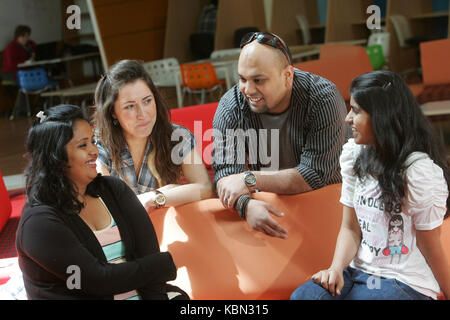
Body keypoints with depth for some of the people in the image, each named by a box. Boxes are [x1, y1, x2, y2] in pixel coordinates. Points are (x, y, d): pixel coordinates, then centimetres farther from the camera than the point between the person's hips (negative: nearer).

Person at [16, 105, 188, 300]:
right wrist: (166, 264, -7)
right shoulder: (39, 222, -10)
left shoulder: (114, 188, 9)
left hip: (141, 293, 4)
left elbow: (148, 251, 0)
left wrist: (156, 294, -16)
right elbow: (98, 280, -14)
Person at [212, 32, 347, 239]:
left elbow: (316, 174, -21)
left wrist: (250, 179, -27)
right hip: (265, 206, 1)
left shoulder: (323, 100, -18)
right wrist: (246, 204, -37)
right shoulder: (230, 107, -10)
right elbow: (225, 174, -15)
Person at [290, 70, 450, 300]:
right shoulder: (354, 154, 4)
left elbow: (431, 249, -6)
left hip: (406, 283, -5)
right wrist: (336, 268, -9)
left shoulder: (420, 170, -16)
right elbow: (351, 228, 6)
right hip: (359, 270, 6)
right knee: (301, 296, -23)